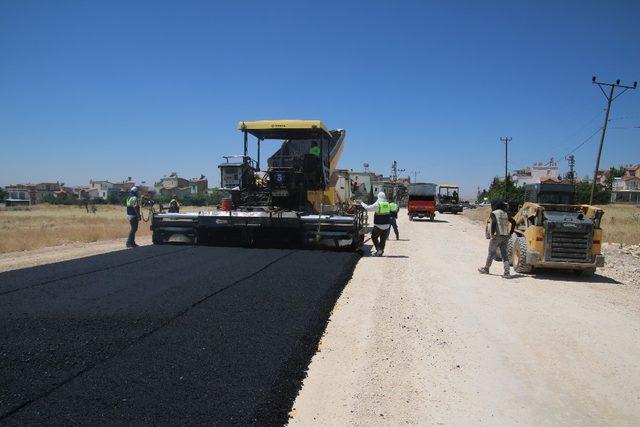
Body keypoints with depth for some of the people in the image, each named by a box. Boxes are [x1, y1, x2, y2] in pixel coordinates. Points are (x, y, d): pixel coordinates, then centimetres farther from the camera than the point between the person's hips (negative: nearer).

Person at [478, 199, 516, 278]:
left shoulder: (494, 213, -7)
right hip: (505, 236, 6)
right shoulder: (505, 213, 12)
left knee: (491, 253, 9)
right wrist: (510, 233, 8)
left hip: (497, 236, -6)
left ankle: (486, 269, 25)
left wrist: (492, 233, -19)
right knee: (504, 254, 6)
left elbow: (494, 222, -24)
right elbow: (513, 222, 7)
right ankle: (507, 272, -3)